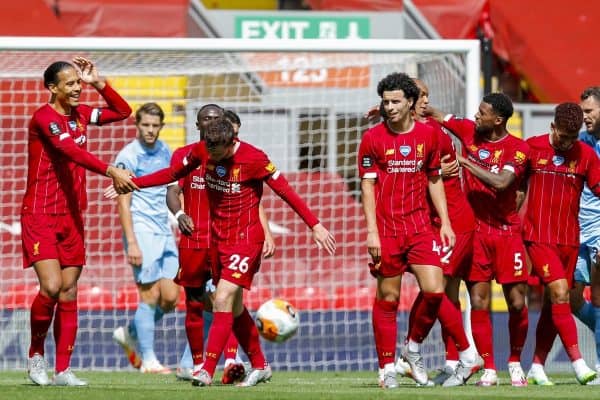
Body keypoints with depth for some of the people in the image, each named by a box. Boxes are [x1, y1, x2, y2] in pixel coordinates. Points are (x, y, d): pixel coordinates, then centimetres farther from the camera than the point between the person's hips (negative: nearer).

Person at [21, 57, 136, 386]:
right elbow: (73, 151, -27)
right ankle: (36, 355, 4)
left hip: (71, 216, 7)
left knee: (69, 293, 3)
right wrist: (110, 171, -37)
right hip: (40, 216, -7)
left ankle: (63, 370, 5)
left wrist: (98, 83, 5)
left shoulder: (81, 114, 9)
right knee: (51, 287, -17)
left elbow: (123, 111, 19)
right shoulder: (44, 118, -13)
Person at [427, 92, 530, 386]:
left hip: (507, 231, -3)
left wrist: (465, 162, -21)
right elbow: (435, 115, 14)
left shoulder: (518, 149, -9)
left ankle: (515, 363, 19)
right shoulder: (469, 131, 3)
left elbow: (501, 182, -24)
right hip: (474, 229, 3)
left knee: (516, 303, -1)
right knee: (478, 302, -3)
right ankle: (489, 370, 2)